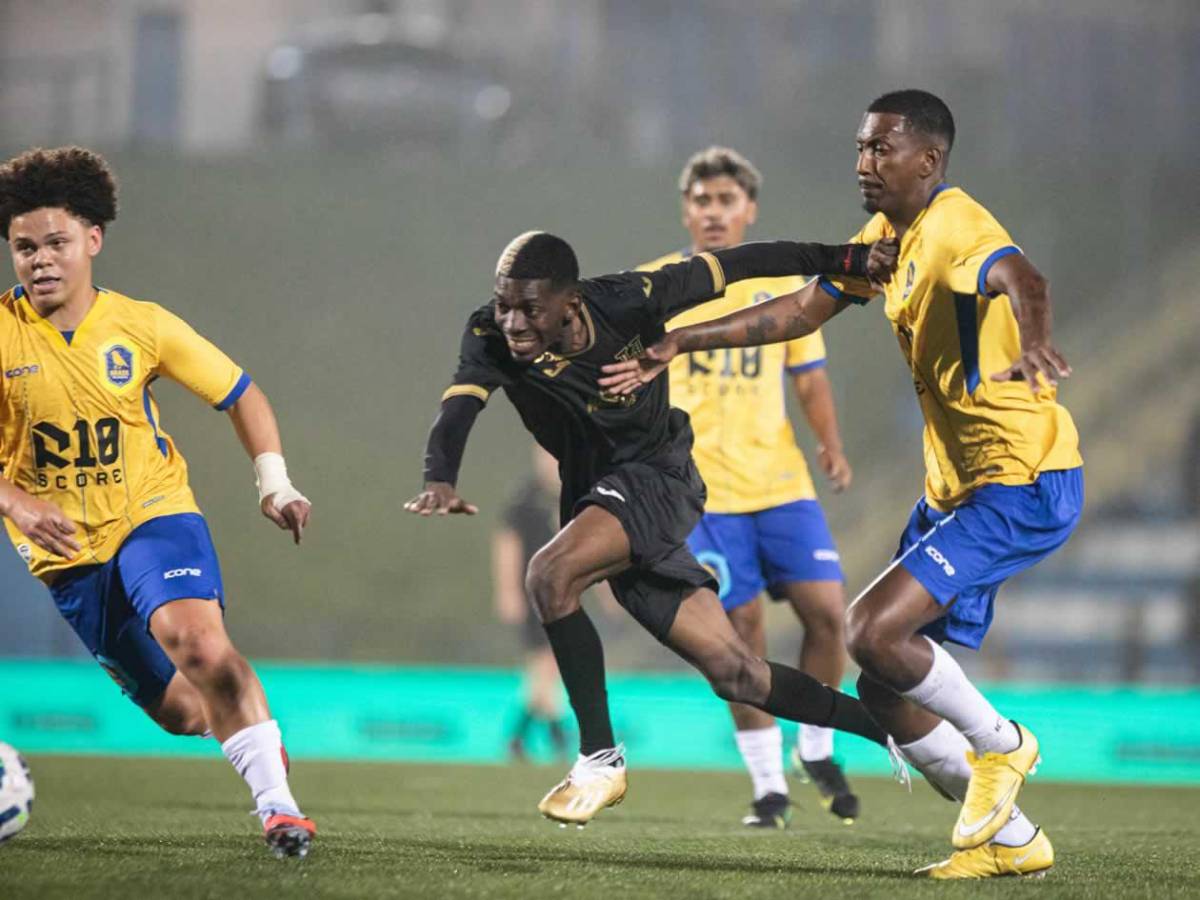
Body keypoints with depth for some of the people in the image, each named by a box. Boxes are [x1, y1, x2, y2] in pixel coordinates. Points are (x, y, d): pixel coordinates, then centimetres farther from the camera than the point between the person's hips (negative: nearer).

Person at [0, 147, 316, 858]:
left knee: (197, 640, -31)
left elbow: (241, 395, 6)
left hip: (153, 513, -1)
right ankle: (248, 724, 41)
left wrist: (276, 486, -5)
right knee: (182, 714, 5)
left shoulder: (141, 326, -6)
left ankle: (278, 805, -27)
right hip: (66, 549, 1)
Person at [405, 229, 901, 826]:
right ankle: (896, 731, 22)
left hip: (657, 480, -5)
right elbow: (458, 406, -29)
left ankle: (601, 760, -19)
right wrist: (439, 482, -50)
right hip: (597, 495, 5)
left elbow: (734, 265, -10)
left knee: (550, 576, -30)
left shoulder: (627, 303, -21)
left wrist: (846, 259, -4)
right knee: (735, 675, 7)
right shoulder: (492, 336, -14)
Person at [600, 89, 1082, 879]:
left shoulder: (957, 228, -19)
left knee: (874, 632, -22)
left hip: (1024, 484, -10)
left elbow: (1021, 279, -40)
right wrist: (679, 342, 17)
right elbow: (801, 310, 21)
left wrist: (1033, 346, -63)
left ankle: (1001, 744, 1)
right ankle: (1012, 839, 17)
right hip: (956, 487, 10)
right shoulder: (887, 236, 11)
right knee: (886, 692, 6)